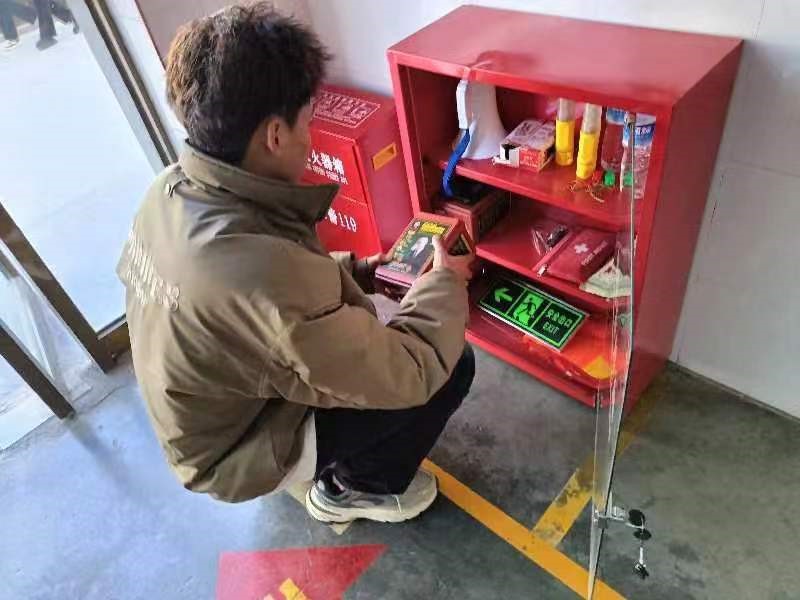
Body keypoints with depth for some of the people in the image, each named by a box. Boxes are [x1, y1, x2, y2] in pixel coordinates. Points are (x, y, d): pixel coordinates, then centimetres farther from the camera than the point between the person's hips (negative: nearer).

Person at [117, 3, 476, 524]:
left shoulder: (171, 190, -15)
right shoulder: (264, 271, -42)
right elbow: (409, 374, -29)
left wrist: (353, 269, 0)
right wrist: (446, 280, -12)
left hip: (209, 414, 8)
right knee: (451, 366, -8)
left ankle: (334, 463, 28)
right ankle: (357, 487, 16)